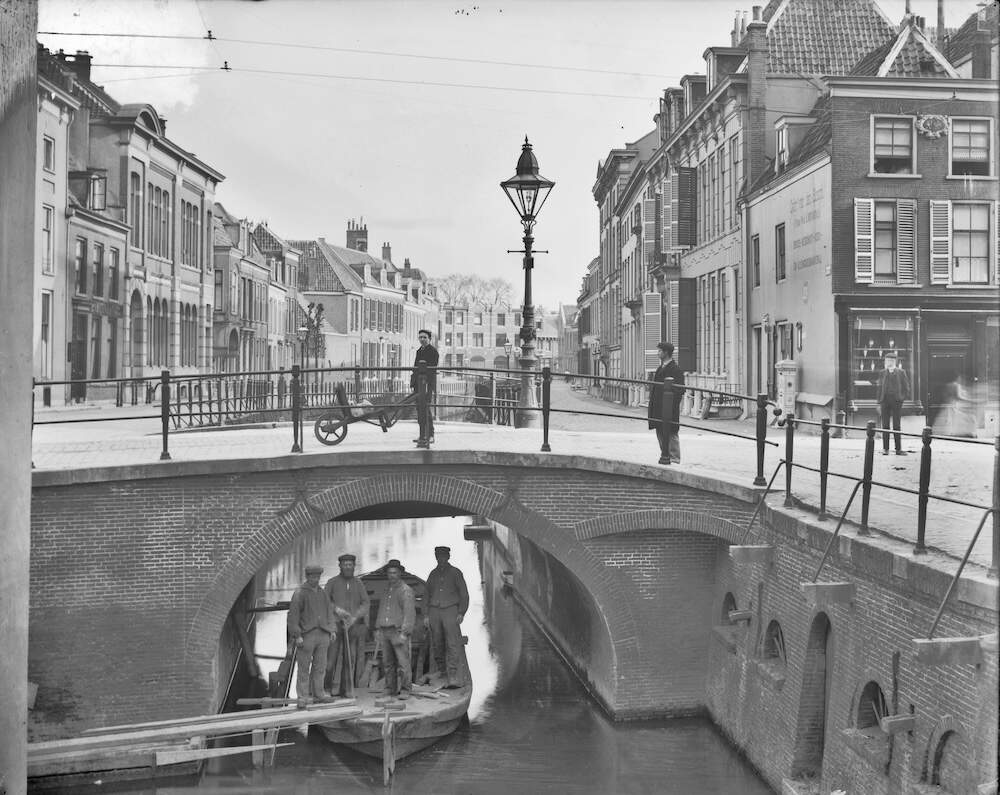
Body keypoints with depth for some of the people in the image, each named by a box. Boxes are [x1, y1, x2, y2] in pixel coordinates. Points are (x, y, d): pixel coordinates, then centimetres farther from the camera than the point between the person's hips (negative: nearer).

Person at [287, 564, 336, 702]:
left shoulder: (321, 592, 13)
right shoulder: (300, 593, -6)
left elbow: (329, 611, 21)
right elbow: (293, 615, -10)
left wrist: (331, 629, 12)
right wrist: (297, 636, -14)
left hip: (322, 634, 5)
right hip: (306, 634, -5)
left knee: (320, 665, 6)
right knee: (304, 666, 0)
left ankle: (318, 691, 14)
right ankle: (303, 694, 7)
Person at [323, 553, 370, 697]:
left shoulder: (359, 584, 10)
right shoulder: (332, 582, 3)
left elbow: (366, 603, 2)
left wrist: (354, 617, -13)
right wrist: (336, 609, -19)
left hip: (353, 626, 2)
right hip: (335, 625, -2)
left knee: (350, 659, -1)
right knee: (330, 657, -6)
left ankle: (346, 689, 5)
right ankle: (326, 688, 7)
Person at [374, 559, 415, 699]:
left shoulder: (406, 590, -5)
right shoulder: (386, 590, 17)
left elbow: (409, 613, -12)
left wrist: (404, 633, -19)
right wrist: (378, 629, 15)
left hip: (398, 631, -6)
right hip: (385, 631, 6)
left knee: (403, 662, -7)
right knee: (388, 662, 8)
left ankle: (405, 691, -3)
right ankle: (390, 689, 14)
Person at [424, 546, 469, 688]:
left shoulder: (455, 573, 5)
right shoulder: (433, 574, 16)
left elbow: (464, 595, 4)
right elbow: (427, 595, 20)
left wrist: (461, 613, -6)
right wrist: (426, 615, 11)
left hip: (450, 610, -4)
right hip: (434, 611, 4)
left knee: (452, 645, -13)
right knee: (437, 645, 0)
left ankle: (454, 678, -19)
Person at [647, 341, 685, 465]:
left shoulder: (675, 369, -12)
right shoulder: (660, 368, 16)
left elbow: (681, 390, -16)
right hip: (658, 407, 9)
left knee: (671, 434, -3)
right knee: (660, 433, 13)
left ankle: (674, 459, 2)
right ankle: (664, 456, 23)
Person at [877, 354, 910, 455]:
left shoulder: (900, 372, 5)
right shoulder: (883, 373, 11)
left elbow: (906, 386, 10)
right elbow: (880, 388, 11)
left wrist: (902, 398, 0)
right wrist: (879, 403, 7)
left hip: (896, 400, -2)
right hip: (885, 400, 2)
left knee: (896, 425, -1)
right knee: (885, 425, 1)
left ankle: (898, 449, 1)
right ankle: (885, 449, 4)